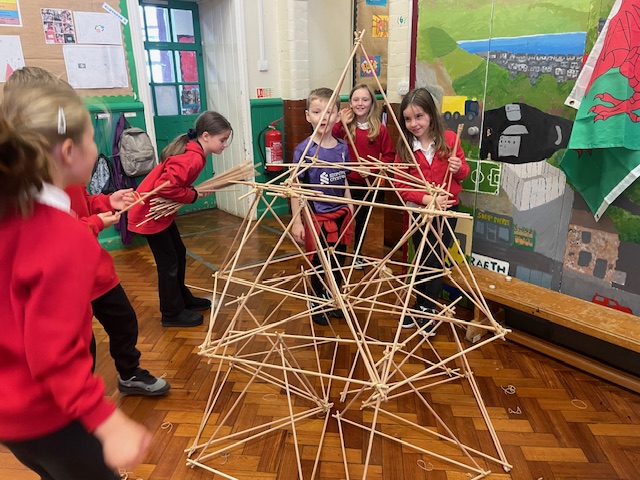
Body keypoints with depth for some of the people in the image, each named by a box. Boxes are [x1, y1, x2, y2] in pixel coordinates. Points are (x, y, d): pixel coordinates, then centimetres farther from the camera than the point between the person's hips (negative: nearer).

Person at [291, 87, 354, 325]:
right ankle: (317, 304, 31)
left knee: (338, 262, 16)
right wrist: (296, 221, -14)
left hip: (341, 214, 5)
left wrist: (349, 209, 15)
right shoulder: (304, 150, -13)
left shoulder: (342, 147, 2)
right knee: (319, 264, 8)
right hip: (317, 216, -5)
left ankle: (334, 301, 38)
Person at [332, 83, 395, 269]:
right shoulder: (344, 127, -3)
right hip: (345, 181, 0)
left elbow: (389, 155, -3)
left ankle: (357, 254, 35)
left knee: (362, 219, 16)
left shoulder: (380, 129, -6)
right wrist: (340, 124, -22)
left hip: (367, 183, 1)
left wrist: (373, 168, -16)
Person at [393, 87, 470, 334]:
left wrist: (458, 168, -20)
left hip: (447, 209, 0)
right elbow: (400, 185, -11)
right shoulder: (404, 147, -9)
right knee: (423, 260, 14)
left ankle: (429, 309, 28)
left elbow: (463, 173, 4)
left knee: (435, 260, 9)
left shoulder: (449, 139, -8)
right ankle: (420, 307, 33)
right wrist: (427, 198, -25)